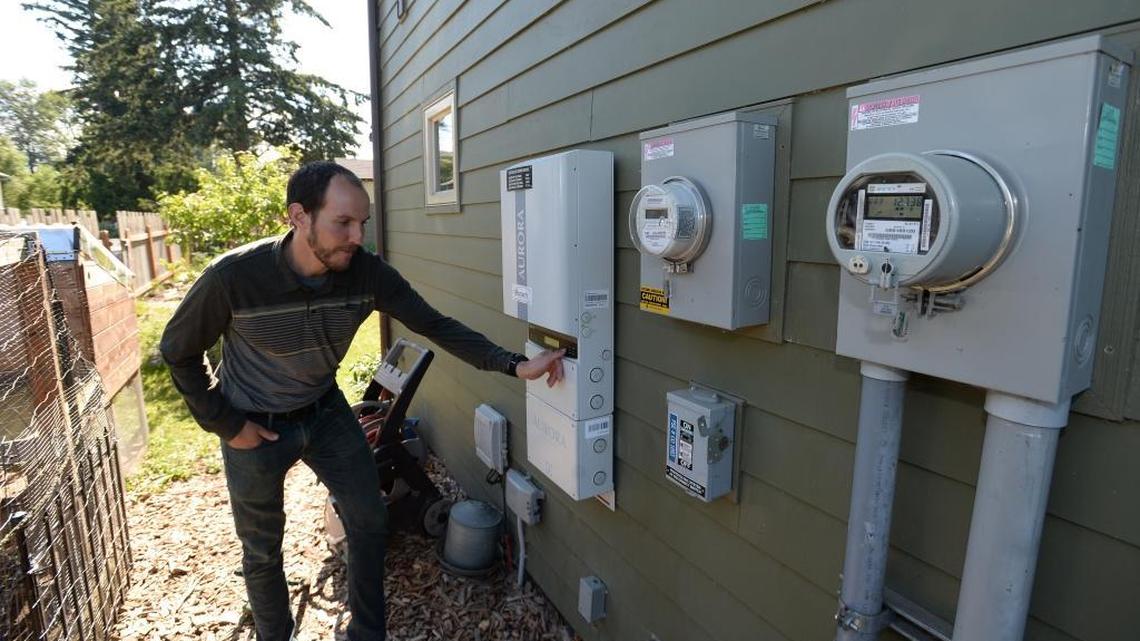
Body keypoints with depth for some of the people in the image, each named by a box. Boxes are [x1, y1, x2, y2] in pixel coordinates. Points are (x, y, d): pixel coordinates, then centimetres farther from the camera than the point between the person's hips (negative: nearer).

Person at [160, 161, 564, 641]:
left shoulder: (367, 273, -21)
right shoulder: (233, 277, -29)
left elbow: (435, 325, -17)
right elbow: (178, 351, -12)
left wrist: (513, 364, -27)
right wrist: (225, 424, -11)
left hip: (325, 411, 3)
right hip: (254, 426, -2)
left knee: (370, 521, 8)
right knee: (262, 551, 14)